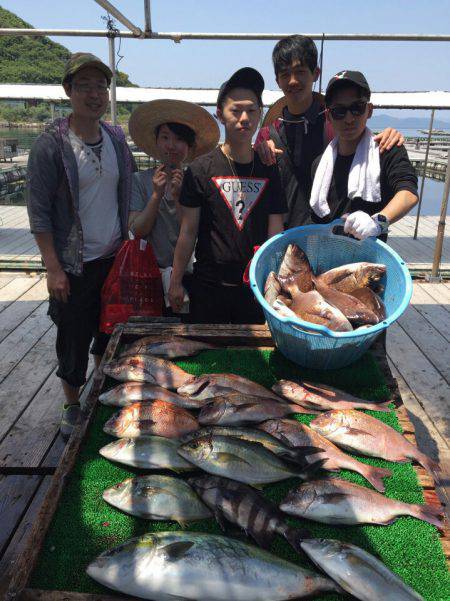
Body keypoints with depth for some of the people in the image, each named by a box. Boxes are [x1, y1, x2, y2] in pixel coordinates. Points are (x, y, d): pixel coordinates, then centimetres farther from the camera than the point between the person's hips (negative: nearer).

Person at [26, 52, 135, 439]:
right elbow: (38, 212, -11)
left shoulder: (117, 139, 4)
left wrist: (130, 243, 11)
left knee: (109, 333, 16)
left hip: (115, 258, 5)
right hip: (74, 264, -5)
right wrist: (54, 269, -14)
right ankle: (73, 406, 28)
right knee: (74, 338, 7)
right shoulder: (50, 145, -11)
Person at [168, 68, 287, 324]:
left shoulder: (269, 171, 2)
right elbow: (188, 232, -3)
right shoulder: (201, 169, -5)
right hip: (209, 284, -2)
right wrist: (176, 282, -2)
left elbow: (276, 233, 4)